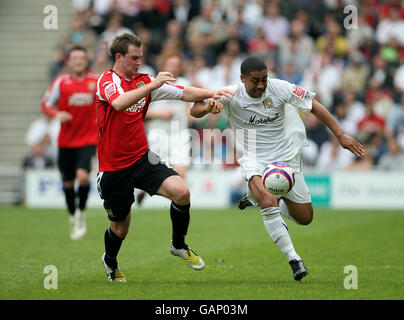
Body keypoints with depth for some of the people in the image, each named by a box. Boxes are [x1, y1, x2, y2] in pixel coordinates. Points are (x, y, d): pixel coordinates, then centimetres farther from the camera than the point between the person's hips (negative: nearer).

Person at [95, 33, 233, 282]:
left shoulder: (144, 81, 7)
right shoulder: (107, 80, -11)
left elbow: (183, 93, 5)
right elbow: (119, 103, -33)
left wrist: (211, 93, -10)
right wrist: (152, 85, -38)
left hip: (142, 158, 4)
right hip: (114, 167, -4)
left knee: (181, 192, -20)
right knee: (120, 227, 8)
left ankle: (179, 245, 4)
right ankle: (110, 261, 41)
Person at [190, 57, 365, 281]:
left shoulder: (280, 88, -13)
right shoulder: (231, 95, -16)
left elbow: (315, 107, -7)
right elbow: (194, 111, -18)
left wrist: (340, 135, -12)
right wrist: (209, 107, -42)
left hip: (286, 157, 3)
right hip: (254, 160, -3)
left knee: (304, 218, 9)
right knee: (269, 203, -33)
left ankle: (257, 197, 34)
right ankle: (294, 259, -24)